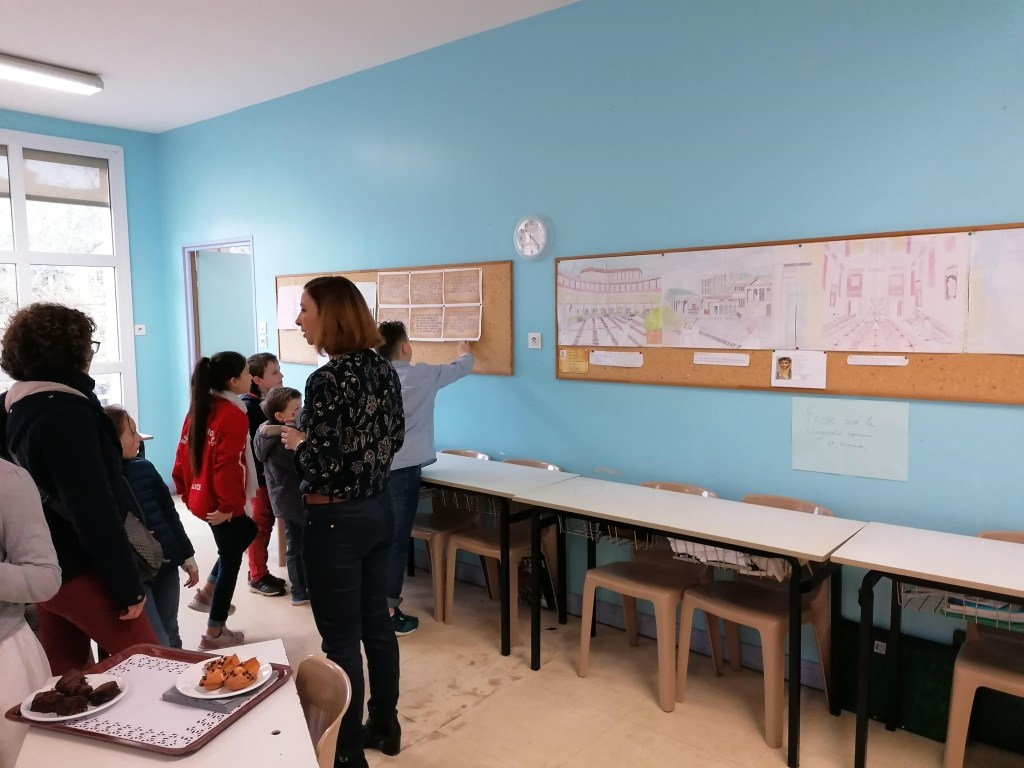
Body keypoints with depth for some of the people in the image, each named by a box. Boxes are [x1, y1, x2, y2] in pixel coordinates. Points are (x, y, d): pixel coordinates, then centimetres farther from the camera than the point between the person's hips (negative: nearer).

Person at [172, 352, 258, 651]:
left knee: (247, 531, 28)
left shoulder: (200, 408, 6)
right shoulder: (234, 415, -20)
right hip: (221, 504, -9)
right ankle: (214, 634, 17)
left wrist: (187, 492, 17)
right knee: (231, 560, 6)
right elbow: (228, 466, -26)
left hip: (202, 498, 9)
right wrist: (229, 506, -19)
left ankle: (207, 592, 30)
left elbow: (183, 454, 10)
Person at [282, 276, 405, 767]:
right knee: (376, 624, 19)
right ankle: (385, 727, 35)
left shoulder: (327, 380, -21)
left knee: (341, 640, 6)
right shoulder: (383, 370, 3)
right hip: (378, 509, 8)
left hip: (336, 520, -8)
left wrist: (296, 443, -3)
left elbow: (320, 467, -23)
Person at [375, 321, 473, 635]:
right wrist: (464, 352, 38)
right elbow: (463, 367, 16)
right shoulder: (423, 375, -2)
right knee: (396, 541, 1)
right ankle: (388, 613, 7)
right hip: (402, 469, -5)